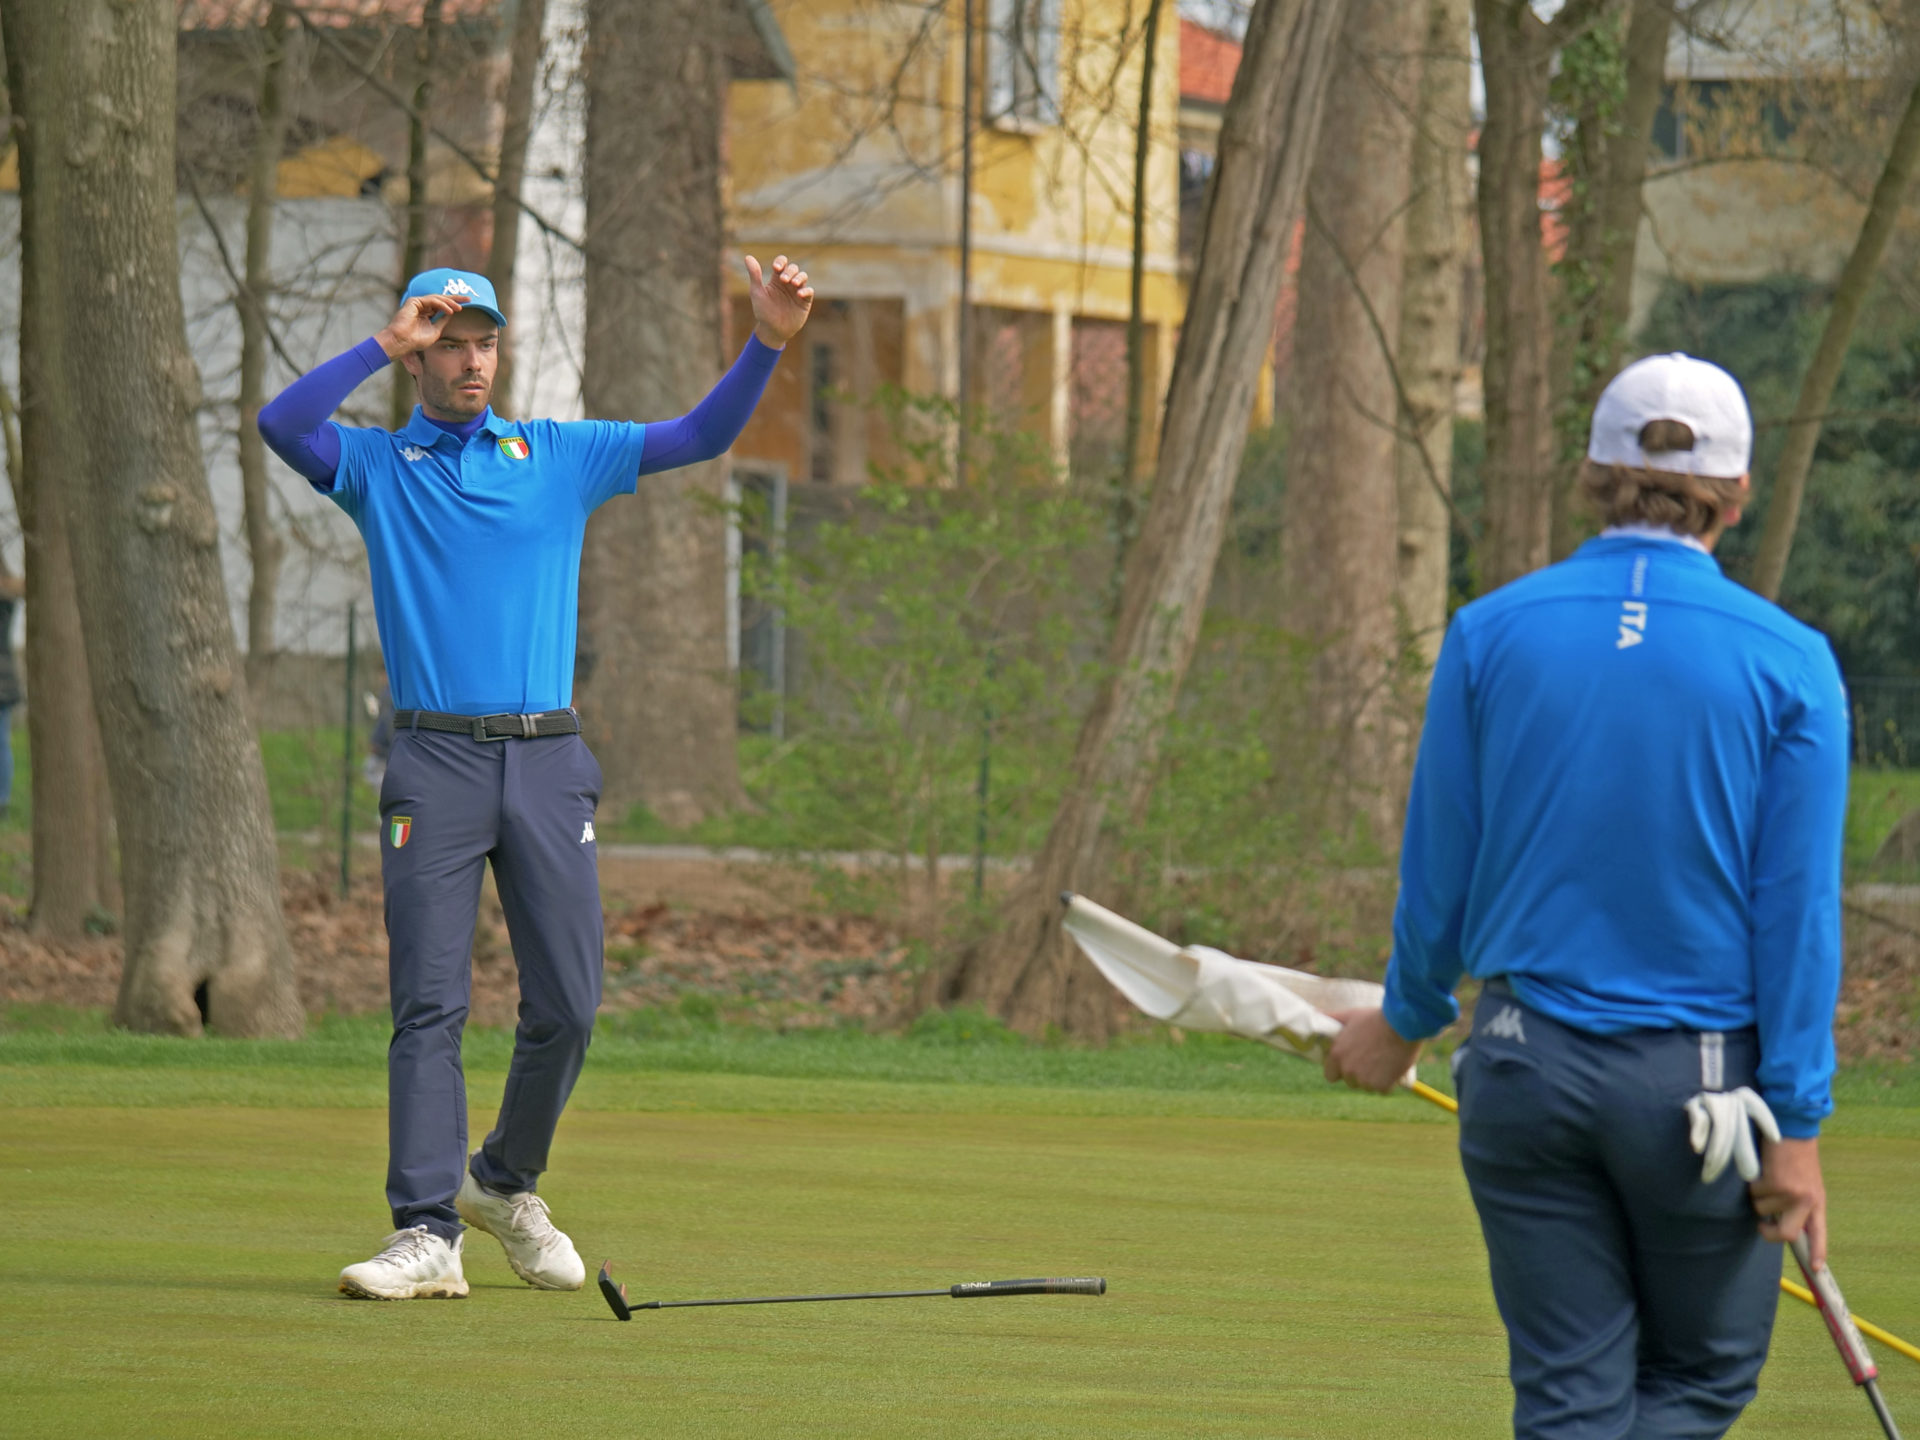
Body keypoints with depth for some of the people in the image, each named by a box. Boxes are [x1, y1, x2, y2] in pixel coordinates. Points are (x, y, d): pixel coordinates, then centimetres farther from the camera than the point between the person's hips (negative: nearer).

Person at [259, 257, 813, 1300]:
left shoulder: (559, 455, 13)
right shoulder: (377, 466, 8)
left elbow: (699, 438, 5)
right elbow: (280, 423, -11)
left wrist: (767, 344, -9)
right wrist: (387, 345, -12)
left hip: (548, 759, 2)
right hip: (435, 762, -2)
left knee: (567, 1004, 1)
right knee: (429, 1002, -9)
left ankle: (505, 1180, 24)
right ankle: (428, 1232, -12)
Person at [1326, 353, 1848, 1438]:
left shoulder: (1491, 634, -1)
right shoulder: (1787, 663, -6)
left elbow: (1440, 862, 5)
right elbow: (1799, 911, -7)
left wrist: (1406, 1017, 23)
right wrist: (1797, 1125, -4)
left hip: (1528, 1065, 2)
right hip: (1703, 1081, -2)